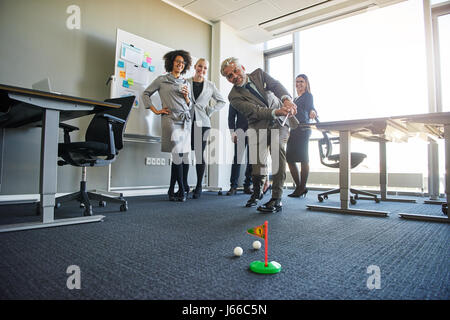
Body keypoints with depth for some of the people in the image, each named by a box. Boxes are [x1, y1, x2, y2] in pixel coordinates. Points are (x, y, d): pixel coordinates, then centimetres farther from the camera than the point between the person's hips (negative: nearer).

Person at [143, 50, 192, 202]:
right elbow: (145, 94, 12)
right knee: (178, 154, -12)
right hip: (171, 119, -4)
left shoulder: (186, 83, 22)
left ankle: (172, 190, 8)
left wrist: (186, 97, 3)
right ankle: (182, 190, -1)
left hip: (185, 120, 5)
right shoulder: (162, 80, 10)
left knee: (184, 155, -2)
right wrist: (156, 110, 3)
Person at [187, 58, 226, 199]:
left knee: (199, 154, -3)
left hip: (202, 122, 0)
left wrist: (210, 110, 6)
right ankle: (184, 185, 12)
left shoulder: (210, 85, 12)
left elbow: (222, 101, 17)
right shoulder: (185, 82, 10)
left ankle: (199, 186, 8)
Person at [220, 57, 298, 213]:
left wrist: (287, 99, -33)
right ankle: (257, 191, 17)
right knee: (257, 160, -16)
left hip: (280, 122, 1)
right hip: (259, 126, -1)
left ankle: (276, 199, -23)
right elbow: (255, 111, -18)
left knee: (278, 150, -24)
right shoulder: (234, 96, -4)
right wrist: (276, 111, -34)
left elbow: (276, 85, -11)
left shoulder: (259, 73, 6)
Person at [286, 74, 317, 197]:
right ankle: (299, 187, 13)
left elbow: (310, 107, -15)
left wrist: (313, 112, -35)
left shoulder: (308, 96, 2)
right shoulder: (295, 99, 26)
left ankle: (302, 188, 0)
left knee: (303, 159, -6)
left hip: (303, 130, -8)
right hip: (294, 131, 8)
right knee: (289, 158, 4)